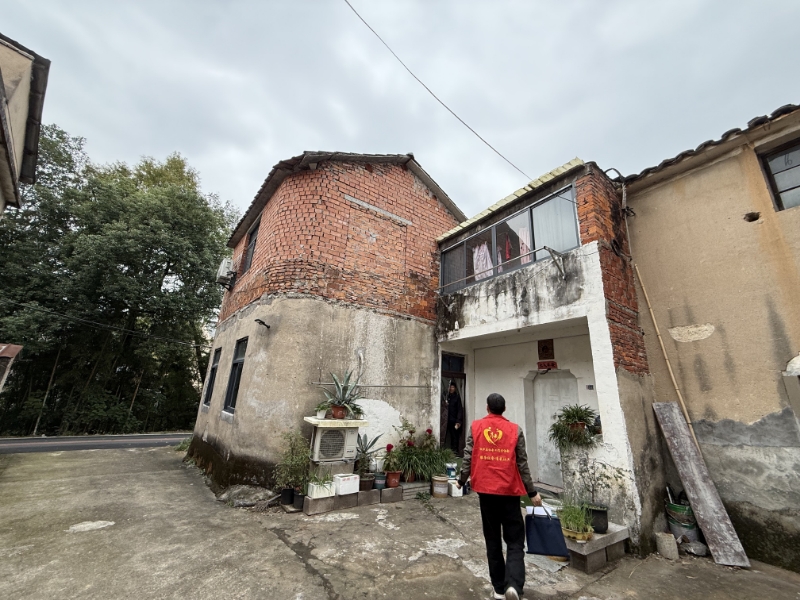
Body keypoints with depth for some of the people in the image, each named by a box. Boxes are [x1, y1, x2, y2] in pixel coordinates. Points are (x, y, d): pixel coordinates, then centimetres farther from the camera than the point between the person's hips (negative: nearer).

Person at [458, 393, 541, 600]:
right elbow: (522, 464, -2)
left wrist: (461, 480, 11)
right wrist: (532, 492, 10)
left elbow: (468, 457, -4)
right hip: (509, 491, -1)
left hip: (485, 490, 1)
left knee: (492, 541, 16)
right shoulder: (515, 430, -5)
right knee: (515, 541, 9)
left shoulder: (476, 427, -4)